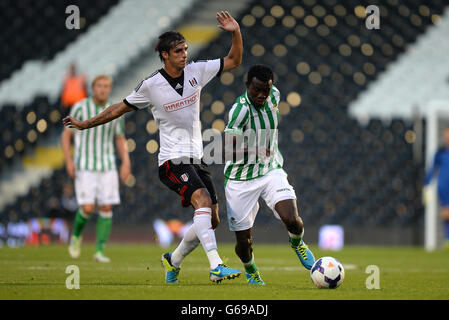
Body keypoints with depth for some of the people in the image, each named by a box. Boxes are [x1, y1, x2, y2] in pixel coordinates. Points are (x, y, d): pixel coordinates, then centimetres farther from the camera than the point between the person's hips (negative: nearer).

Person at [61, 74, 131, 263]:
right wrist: (69, 160, -12)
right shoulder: (80, 108, -7)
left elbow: (121, 140, 12)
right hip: (84, 167, -3)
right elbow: (66, 135, 0)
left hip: (107, 167, 3)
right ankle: (77, 235, 18)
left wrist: (126, 162, -3)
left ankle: (100, 251, 4)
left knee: (106, 208, -5)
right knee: (88, 208, -13)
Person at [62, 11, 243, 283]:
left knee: (212, 219, 3)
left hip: (197, 158, 6)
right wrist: (85, 124, 9)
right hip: (173, 159, -6)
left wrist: (236, 32, -7)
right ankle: (216, 266, -38)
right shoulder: (151, 85, -6)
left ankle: (173, 260, 26)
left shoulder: (196, 71, 4)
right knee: (202, 200, -29)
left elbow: (234, 61, 9)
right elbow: (122, 107, 6)